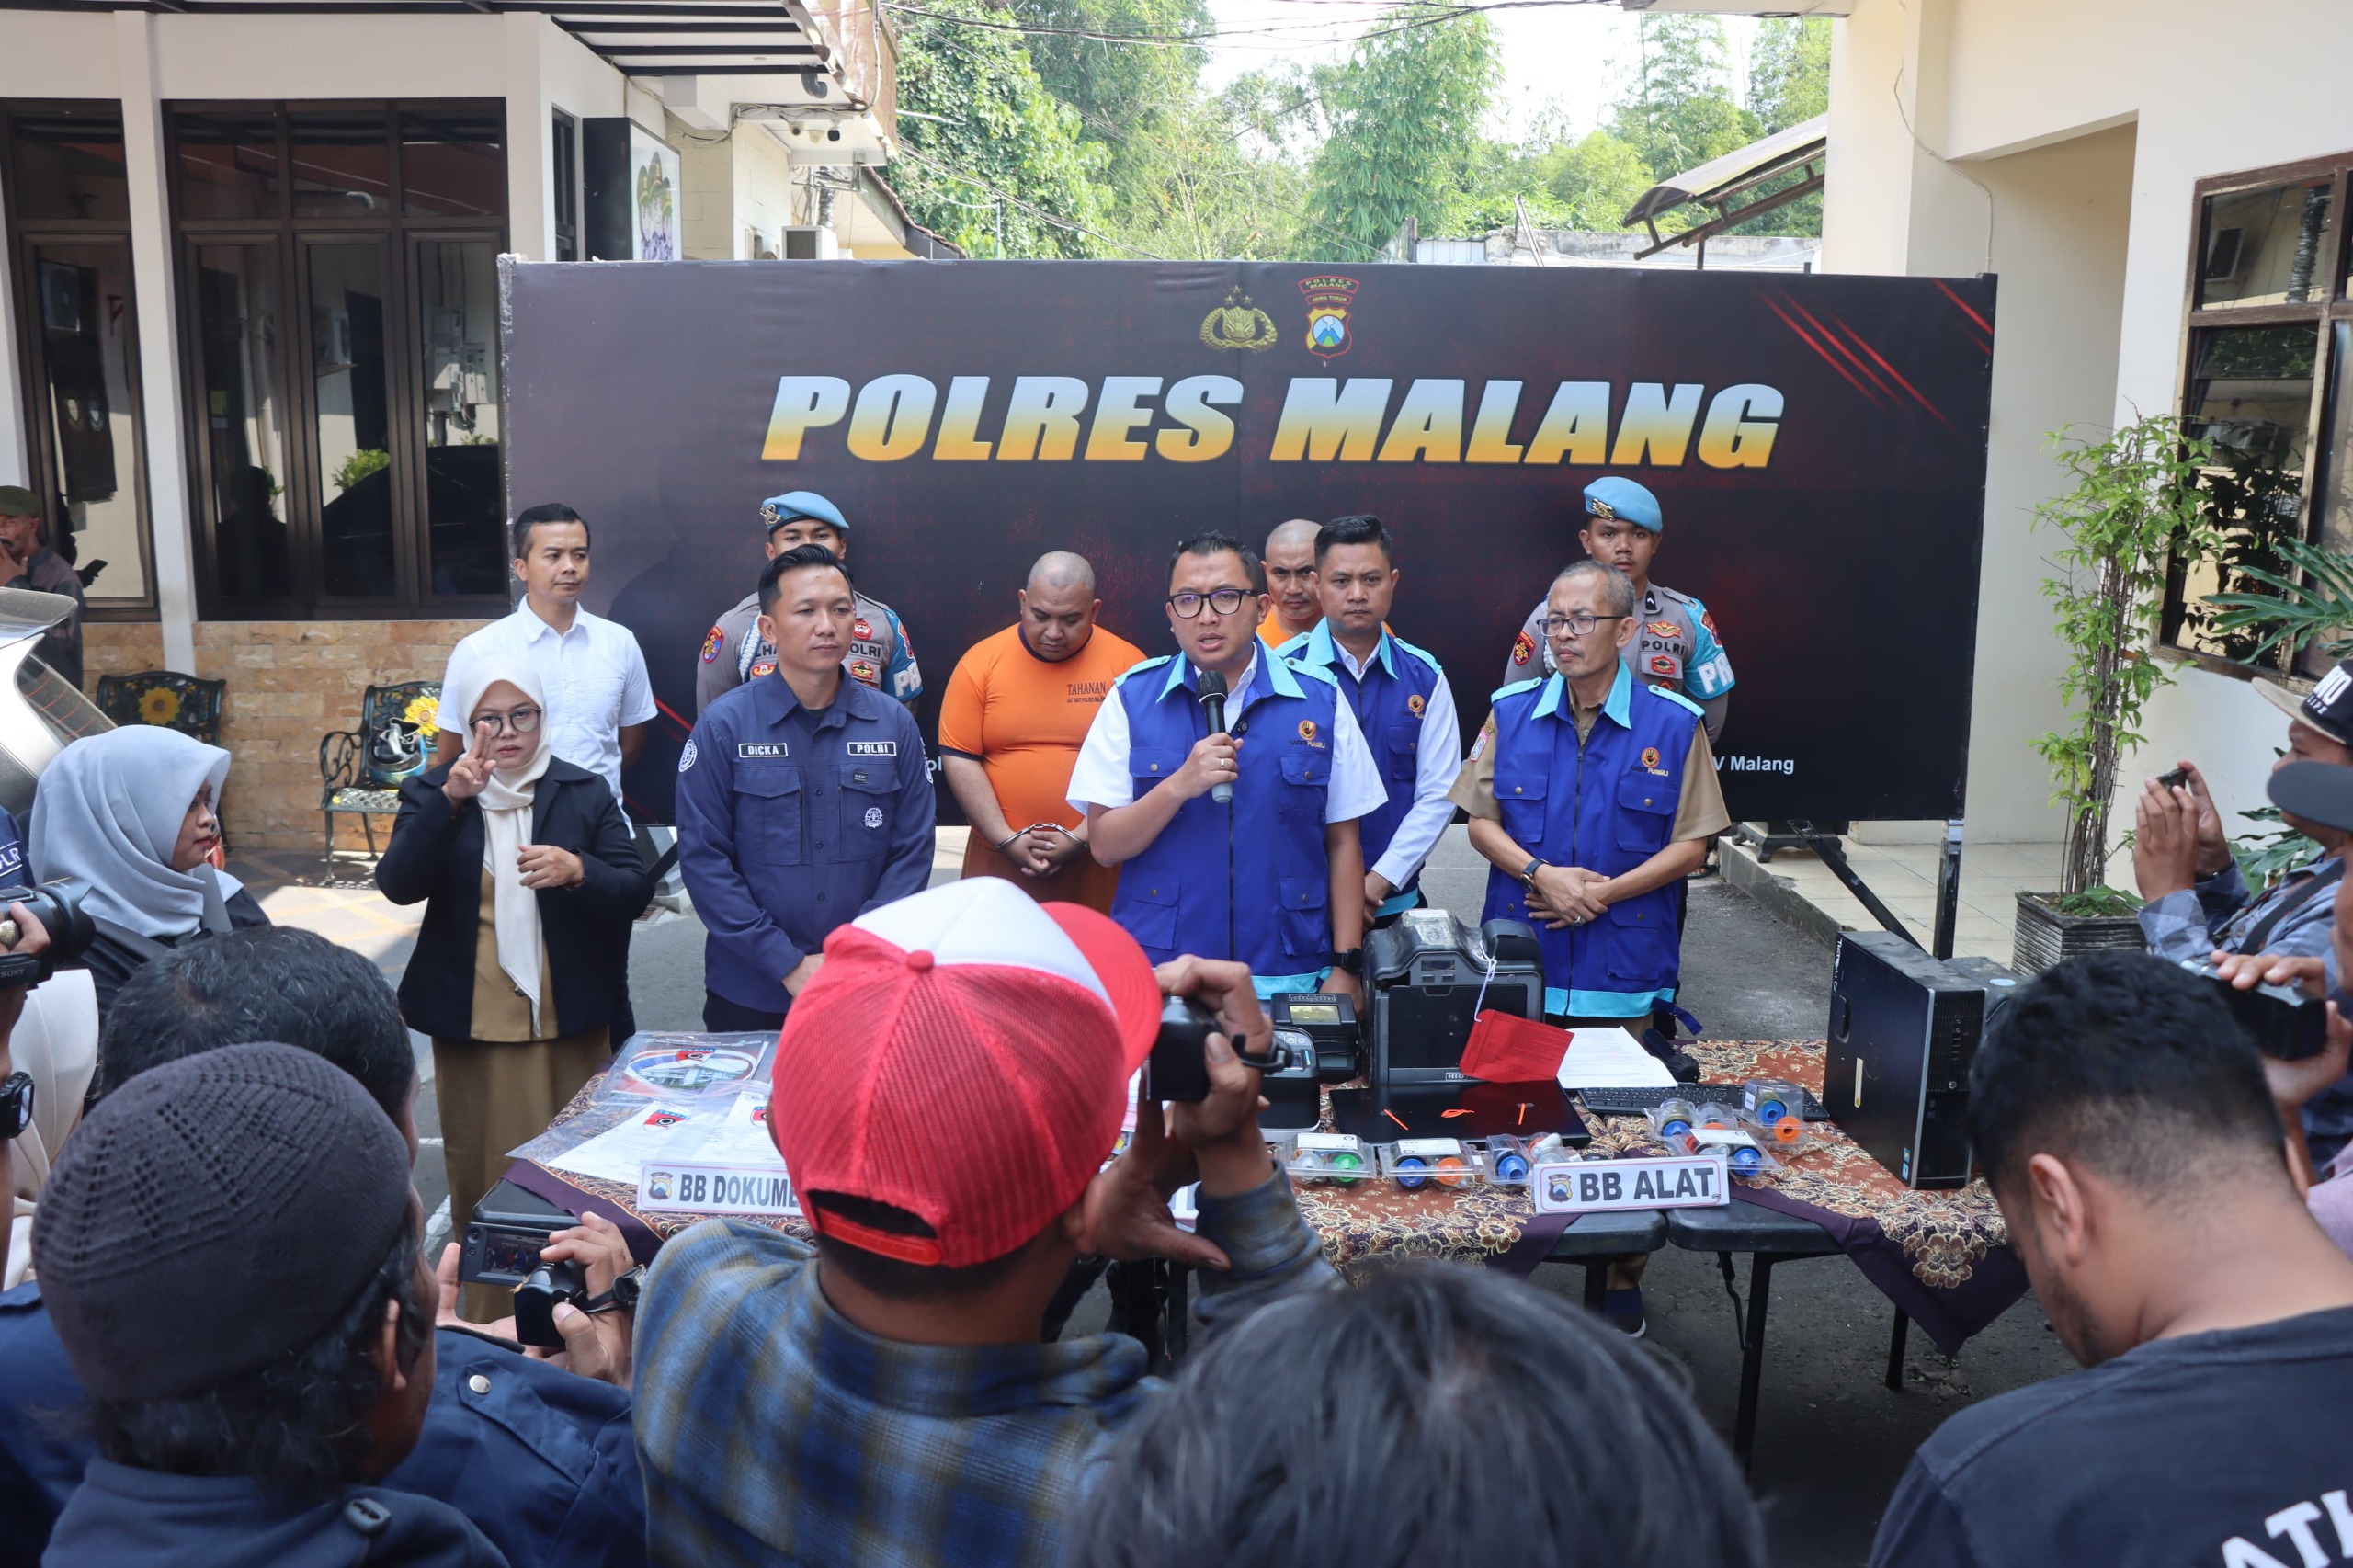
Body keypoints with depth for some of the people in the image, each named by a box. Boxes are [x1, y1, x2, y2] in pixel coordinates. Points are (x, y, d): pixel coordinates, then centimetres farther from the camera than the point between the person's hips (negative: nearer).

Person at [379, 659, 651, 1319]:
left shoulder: (585, 793, 6)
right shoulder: (431, 792, 5)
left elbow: (637, 890, -1)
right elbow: (398, 884, -10)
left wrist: (578, 871, -21)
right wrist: (447, 802, -23)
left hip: (572, 1022, 1)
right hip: (471, 1023, 0)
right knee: (481, 1177, 5)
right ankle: (488, 1328, 18)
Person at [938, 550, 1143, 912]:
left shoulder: (1128, 664, -1)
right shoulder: (981, 662, 2)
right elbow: (959, 759, 0)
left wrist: (1081, 839, -11)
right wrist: (1007, 840, -9)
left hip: (1096, 865, -1)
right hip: (1000, 862, 1)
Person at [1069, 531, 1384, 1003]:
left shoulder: (1320, 699, 1)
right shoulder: (1132, 698, 0)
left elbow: (1342, 843, 4)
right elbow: (1105, 845, -4)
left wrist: (1345, 967, -1)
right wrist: (1181, 784, -19)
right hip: (1159, 975, 0)